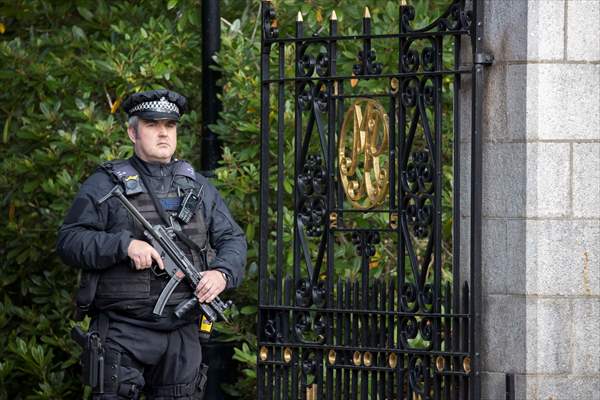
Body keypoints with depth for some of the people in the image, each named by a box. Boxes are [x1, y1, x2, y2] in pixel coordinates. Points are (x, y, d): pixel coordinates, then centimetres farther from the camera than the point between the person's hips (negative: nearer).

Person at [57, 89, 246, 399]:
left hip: (183, 336, 4)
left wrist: (222, 272, -6)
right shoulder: (105, 185, 2)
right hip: (123, 334, -4)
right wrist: (124, 244, -18)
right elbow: (69, 241, -5)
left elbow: (233, 239, 16)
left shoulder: (198, 186, 16)